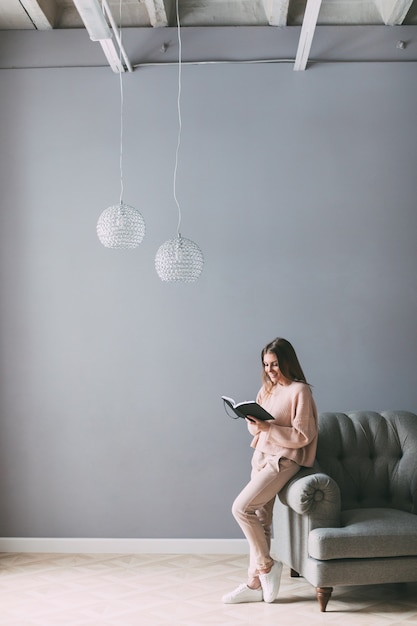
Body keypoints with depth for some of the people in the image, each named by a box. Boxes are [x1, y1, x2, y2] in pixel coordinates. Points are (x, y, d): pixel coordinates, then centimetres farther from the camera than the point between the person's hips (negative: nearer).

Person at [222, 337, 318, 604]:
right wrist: (253, 422, -7)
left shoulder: (300, 391, -10)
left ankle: (266, 564, 1)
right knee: (260, 520, 5)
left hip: (283, 460, -7)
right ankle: (255, 584, 11)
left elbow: (302, 436, -14)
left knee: (241, 507, -16)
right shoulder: (267, 389, 13)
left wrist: (268, 427, -22)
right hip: (262, 457, 7)